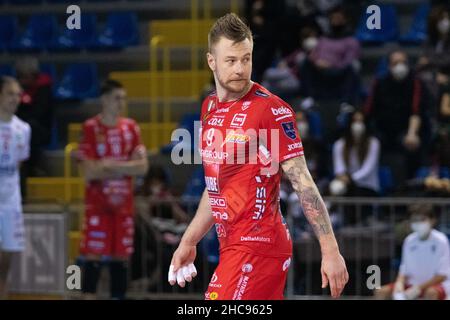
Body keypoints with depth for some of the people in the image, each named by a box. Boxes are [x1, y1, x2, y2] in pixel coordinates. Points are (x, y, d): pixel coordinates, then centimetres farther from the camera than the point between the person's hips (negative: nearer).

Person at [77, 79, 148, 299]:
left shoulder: (130, 128, 8)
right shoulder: (90, 128, -5)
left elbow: (142, 166, 0)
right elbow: (89, 172, -13)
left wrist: (111, 166, -11)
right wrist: (125, 167, -7)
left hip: (124, 204, 4)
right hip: (97, 204, -4)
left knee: (121, 257, 7)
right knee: (93, 256, -7)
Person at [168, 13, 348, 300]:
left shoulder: (271, 110, -11)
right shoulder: (210, 107, 13)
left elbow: (303, 183, -13)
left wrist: (330, 250, -17)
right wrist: (189, 242, 23)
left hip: (257, 247, -8)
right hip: (232, 244, 8)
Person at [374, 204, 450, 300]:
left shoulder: (440, 241, -12)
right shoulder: (409, 241, 2)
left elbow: (442, 276, -14)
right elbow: (405, 271, 8)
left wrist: (419, 288, -23)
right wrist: (399, 283, -16)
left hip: (437, 285, -5)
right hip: (414, 284, 5)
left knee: (431, 293, -40)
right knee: (381, 291, -14)